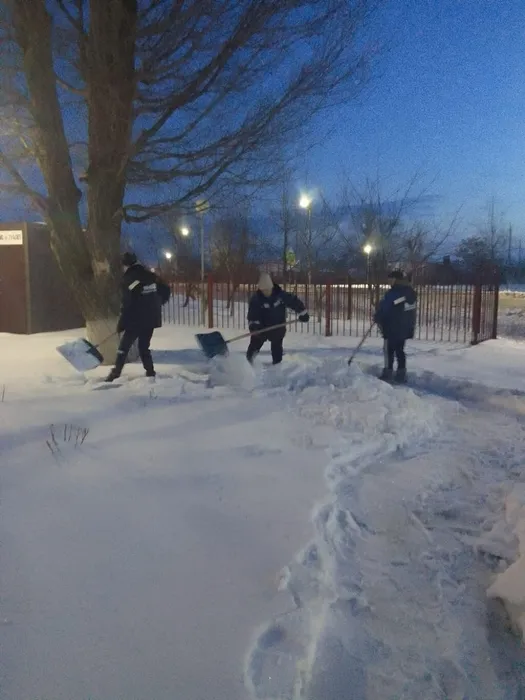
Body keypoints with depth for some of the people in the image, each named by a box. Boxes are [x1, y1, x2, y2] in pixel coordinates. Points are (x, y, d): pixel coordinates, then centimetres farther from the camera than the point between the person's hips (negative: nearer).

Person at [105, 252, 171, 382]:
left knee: (124, 346, 3)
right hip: (151, 319, 6)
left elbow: (127, 304, -14)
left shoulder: (128, 279, -10)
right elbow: (166, 291, 12)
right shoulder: (151, 276, 7)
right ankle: (150, 372, 12)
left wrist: (121, 324, -8)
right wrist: (156, 305, 26)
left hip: (136, 320, -5)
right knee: (144, 347, 16)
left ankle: (115, 374, 2)